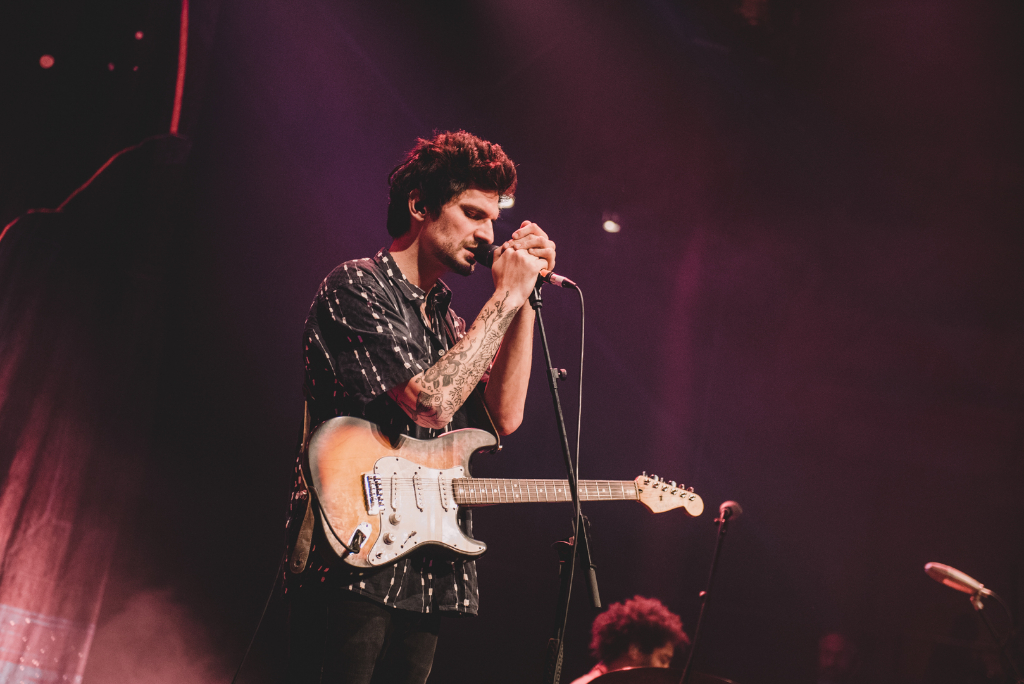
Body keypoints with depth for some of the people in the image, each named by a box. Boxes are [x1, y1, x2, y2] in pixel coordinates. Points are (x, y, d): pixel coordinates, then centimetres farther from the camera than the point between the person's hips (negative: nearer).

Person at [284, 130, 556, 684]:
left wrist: (525, 298, 3)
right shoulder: (356, 286, -6)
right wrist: (505, 297, -11)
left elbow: (503, 416, 7)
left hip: (427, 571, 8)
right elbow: (431, 401, -18)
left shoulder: (445, 318, 20)